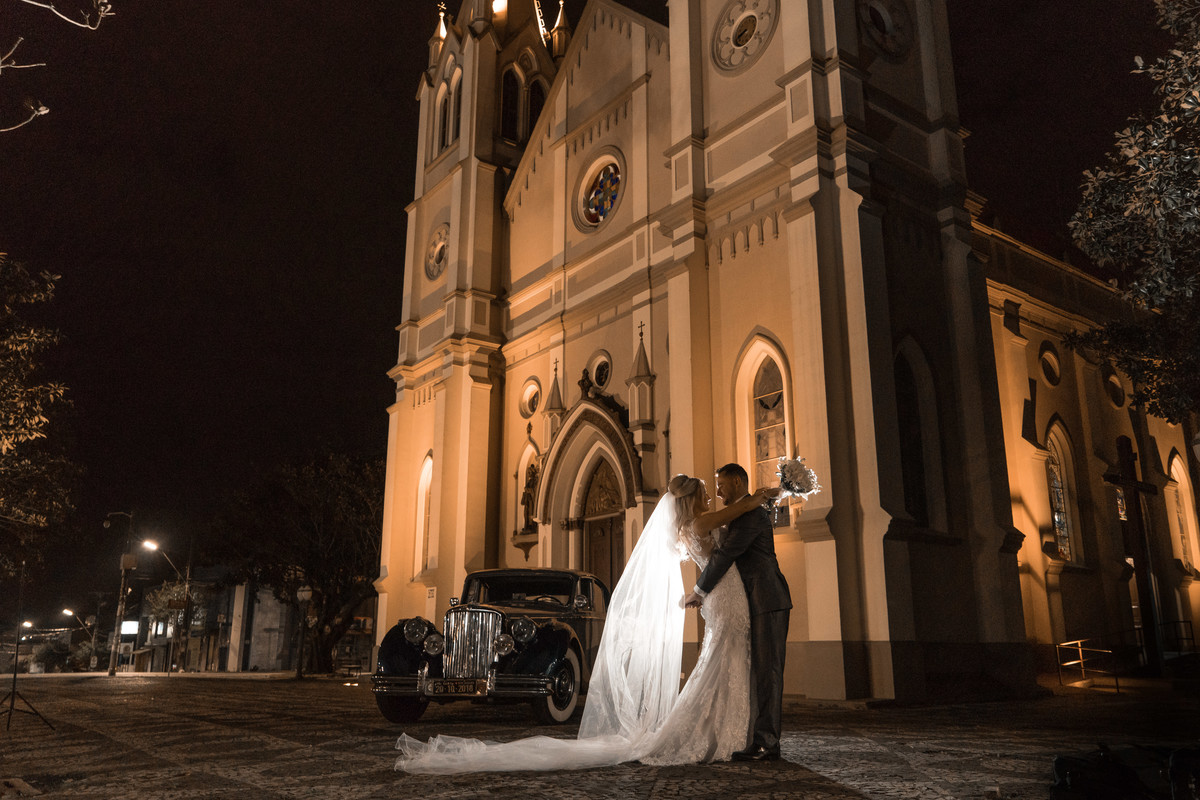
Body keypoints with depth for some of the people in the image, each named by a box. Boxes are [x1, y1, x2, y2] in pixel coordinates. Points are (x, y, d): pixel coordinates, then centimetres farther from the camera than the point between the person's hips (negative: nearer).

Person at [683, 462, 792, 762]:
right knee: (761, 670, 10)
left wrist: (699, 591, -9)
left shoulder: (751, 514, -13)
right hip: (759, 603, 10)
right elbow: (729, 557, 23)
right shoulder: (745, 514, 21)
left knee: (766, 671, -9)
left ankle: (766, 743, -7)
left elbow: (725, 556, -17)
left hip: (768, 602, -10)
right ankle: (763, 740, 14)